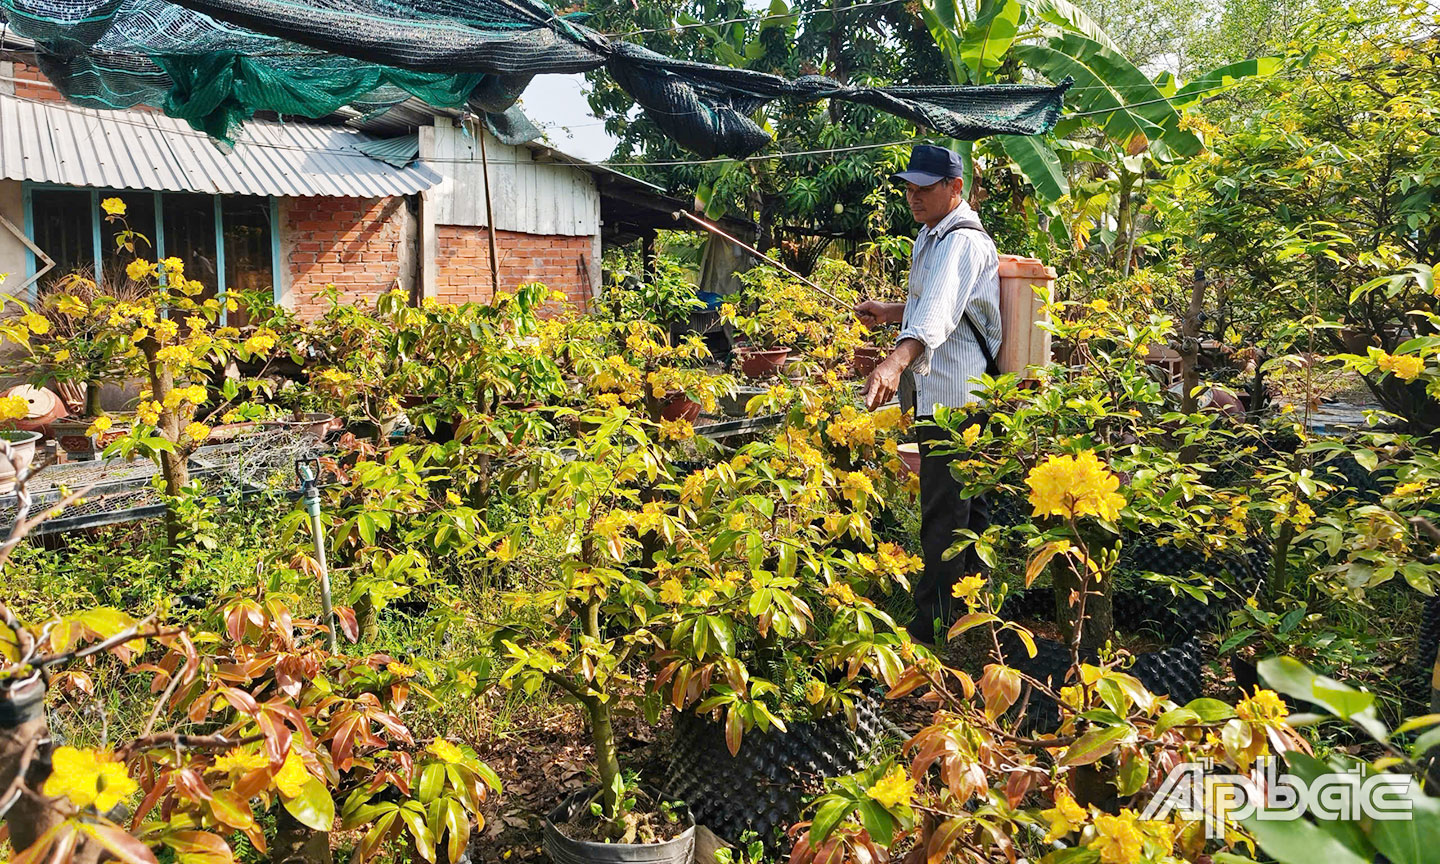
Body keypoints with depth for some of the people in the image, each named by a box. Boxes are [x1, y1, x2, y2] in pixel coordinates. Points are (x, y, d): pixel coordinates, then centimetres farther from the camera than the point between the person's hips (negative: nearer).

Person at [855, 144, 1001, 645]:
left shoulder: (961, 243, -17)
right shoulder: (934, 236, 17)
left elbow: (938, 314, -36)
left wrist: (896, 361, -51)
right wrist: (890, 312, 18)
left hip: (954, 397, -11)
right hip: (941, 392, 11)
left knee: (944, 511, -7)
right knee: (966, 503, 21)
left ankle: (933, 623, 0)